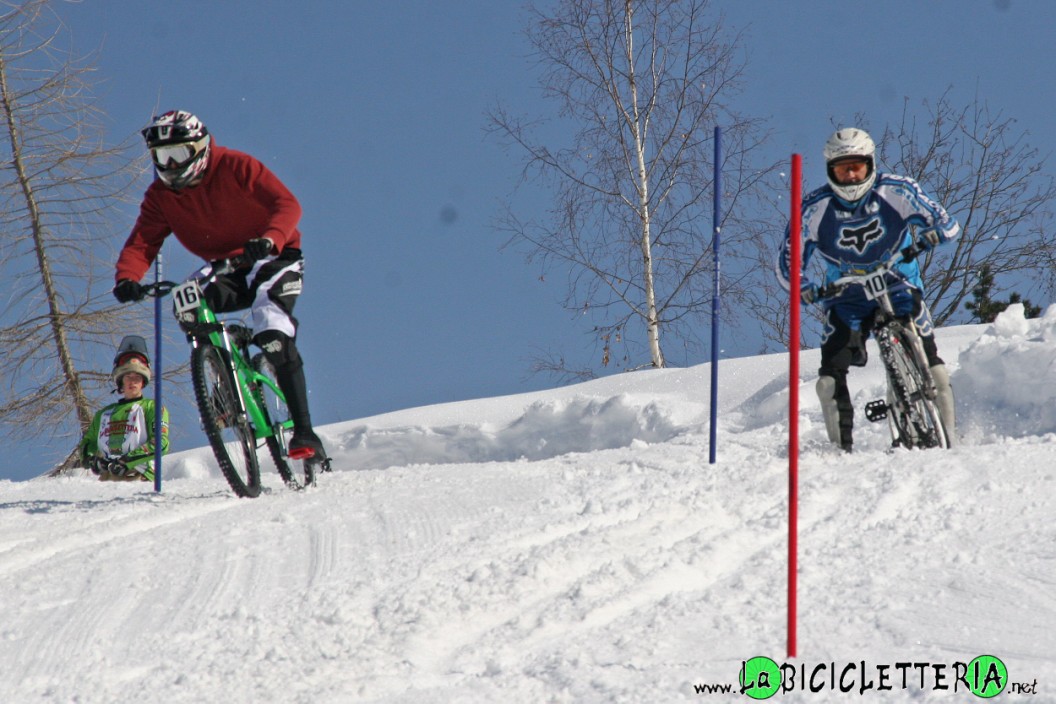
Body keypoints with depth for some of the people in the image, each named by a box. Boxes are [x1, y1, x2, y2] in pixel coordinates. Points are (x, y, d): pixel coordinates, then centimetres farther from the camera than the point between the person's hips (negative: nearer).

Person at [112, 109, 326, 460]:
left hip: (274, 259, -5)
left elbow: (287, 203, -24)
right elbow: (141, 243, -11)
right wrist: (127, 278, -33)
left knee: (272, 334, -27)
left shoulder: (234, 167, -17)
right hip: (228, 272, 5)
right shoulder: (161, 196, -3)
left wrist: (270, 239, -44)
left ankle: (304, 434, -26)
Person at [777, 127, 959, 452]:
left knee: (929, 362, -18)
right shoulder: (815, 208, -12)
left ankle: (949, 436, -6)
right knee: (830, 377, -14)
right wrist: (802, 288, -27)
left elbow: (948, 226, -10)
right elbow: (788, 262, -6)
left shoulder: (897, 191, -13)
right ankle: (841, 446, 0)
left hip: (899, 286, -1)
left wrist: (931, 234, -33)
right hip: (846, 296, 1)